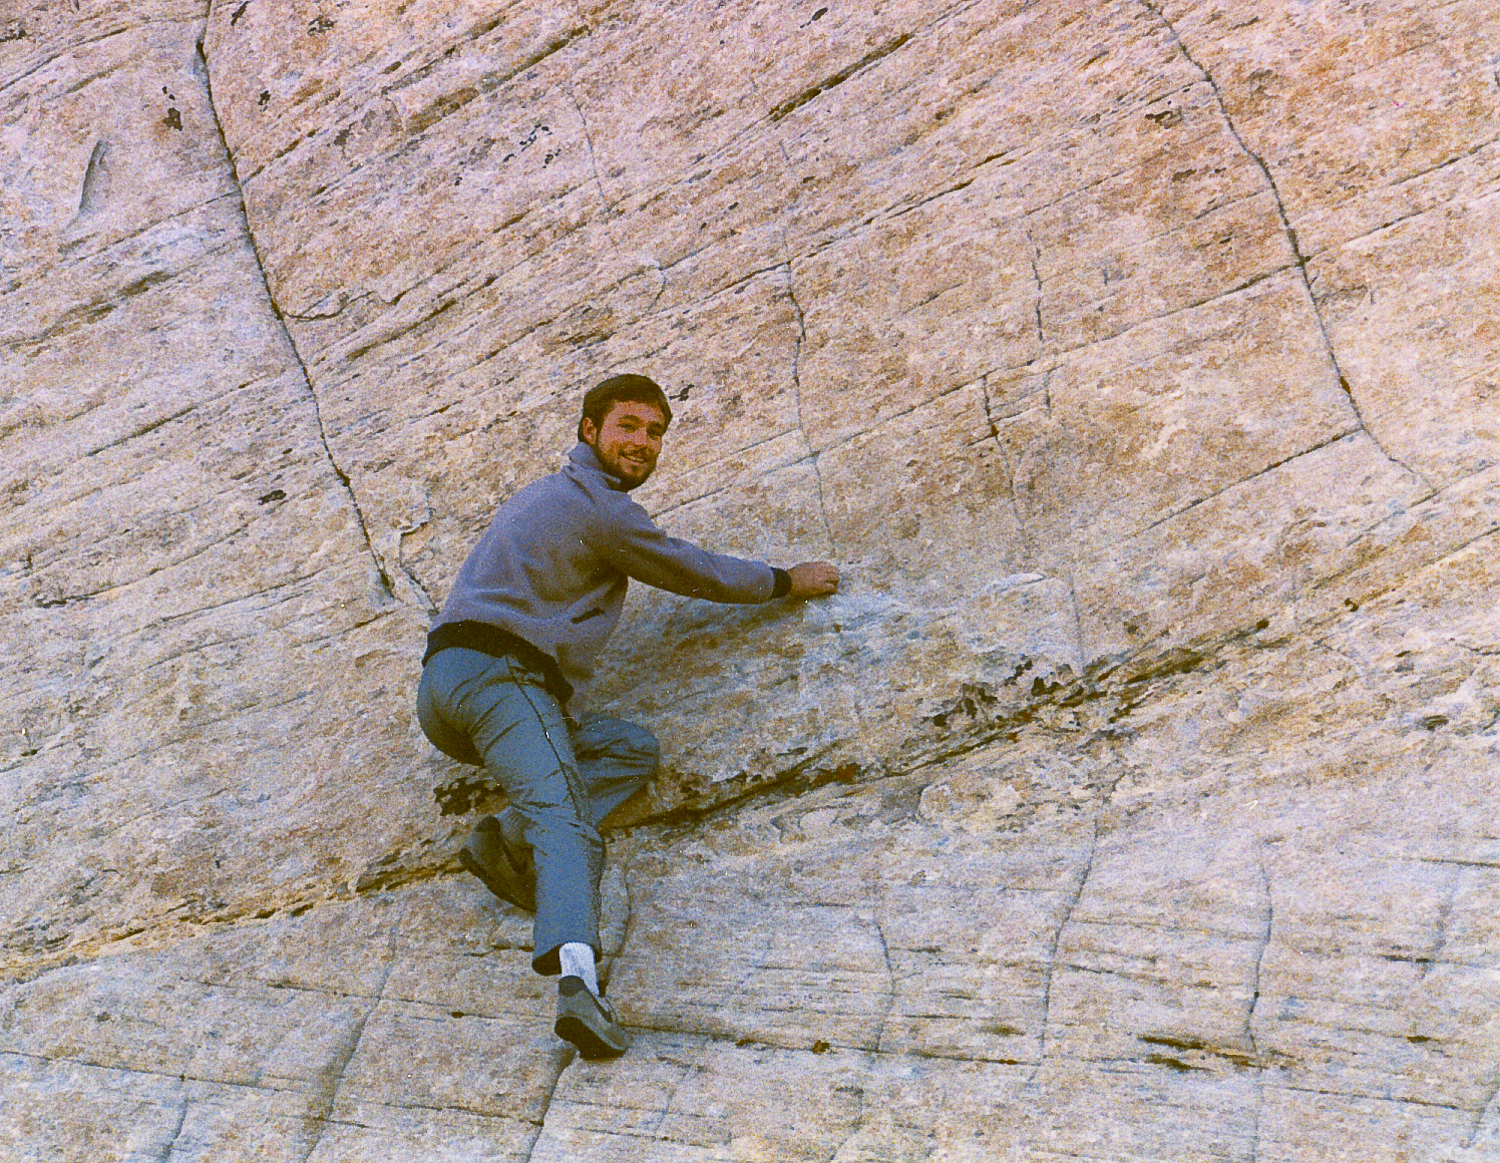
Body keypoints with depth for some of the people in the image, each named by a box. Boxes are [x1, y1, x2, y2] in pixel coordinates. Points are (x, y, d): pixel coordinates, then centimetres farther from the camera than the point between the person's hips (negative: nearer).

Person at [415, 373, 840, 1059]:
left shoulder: (544, 494, 29)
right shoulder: (600, 508, -1)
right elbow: (696, 573, 8)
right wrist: (788, 581, 23)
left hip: (445, 691, 9)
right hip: (495, 674, -9)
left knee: (634, 749, 14)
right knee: (567, 821, -28)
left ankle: (509, 839, -8)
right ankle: (576, 978, -52)